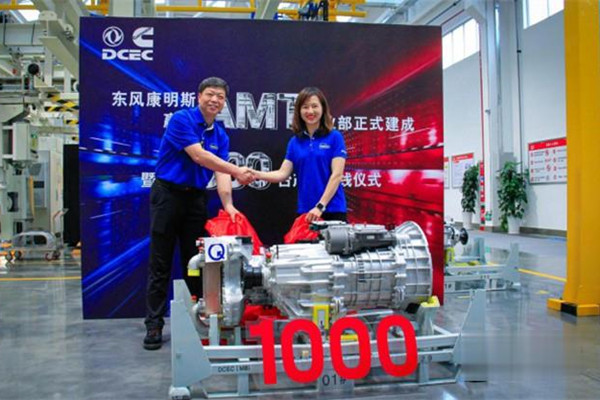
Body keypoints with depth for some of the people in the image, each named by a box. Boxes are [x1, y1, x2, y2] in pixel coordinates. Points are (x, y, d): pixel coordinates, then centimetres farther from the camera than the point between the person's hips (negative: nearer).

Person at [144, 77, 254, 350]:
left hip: (196, 198, 6)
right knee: (160, 264, -1)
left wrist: (228, 205, -19)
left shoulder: (221, 136, 8)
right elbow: (198, 156, -20)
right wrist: (236, 171, -25)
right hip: (168, 194, -5)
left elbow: (221, 172, -3)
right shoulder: (181, 119, -10)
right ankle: (154, 324, 6)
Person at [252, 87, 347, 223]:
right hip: (305, 210, 4)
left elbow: (336, 175, -9)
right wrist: (256, 174, -14)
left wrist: (320, 206, -17)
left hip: (332, 210, -3)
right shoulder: (295, 142, 9)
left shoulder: (334, 137, -3)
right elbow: (283, 173, 3)